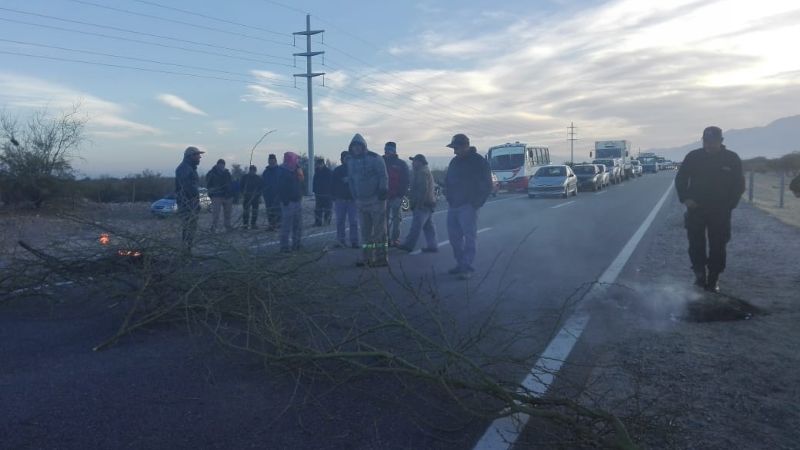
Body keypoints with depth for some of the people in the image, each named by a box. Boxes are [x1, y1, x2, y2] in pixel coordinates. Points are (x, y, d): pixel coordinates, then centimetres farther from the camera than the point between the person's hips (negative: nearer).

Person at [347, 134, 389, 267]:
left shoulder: (375, 158, -7)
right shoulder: (350, 161, 11)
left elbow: (383, 176, -10)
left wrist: (382, 192, -18)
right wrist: (355, 196, 14)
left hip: (376, 200, -6)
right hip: (361, 201, 6)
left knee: (379, 230, -3)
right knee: (365, 231, 11)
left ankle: (382, 258, 1)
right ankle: (368, 258, 19)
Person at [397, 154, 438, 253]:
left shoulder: (422, 173, -15)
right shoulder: (426, 171, 20)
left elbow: (423, 189, -24)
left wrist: (419, 203, -24)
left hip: (422, 205, -11)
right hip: (428, 204, 11)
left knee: (416, 226, -6)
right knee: (428, 226, 11)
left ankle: (409, 245, -1)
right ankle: (432, 246, 12)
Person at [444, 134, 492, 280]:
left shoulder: (479, 162, -6)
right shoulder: (455, 161, 14)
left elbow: (486, 186, -7)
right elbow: (448, 182, 22)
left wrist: (476, 203, -11)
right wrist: (449, 199, 9)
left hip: (468, 206, -7)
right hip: (453, 206, 7)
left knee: (469, 236, -7)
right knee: (454, 236, 8)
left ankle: (467, 268, -6)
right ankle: (460, 264, 18)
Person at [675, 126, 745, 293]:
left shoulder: (732, 159, -1)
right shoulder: (693, 157, -1)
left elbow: (739, 185, 5)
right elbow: (680, 179, 7)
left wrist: (729, 204, -5)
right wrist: (685, 198, -6)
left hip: (720, 212, 0)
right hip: (695, 209, 0)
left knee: (718, 246, 3)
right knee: (696, 244, 0)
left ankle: (713, 279, 13)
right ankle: (700, 273, 12)